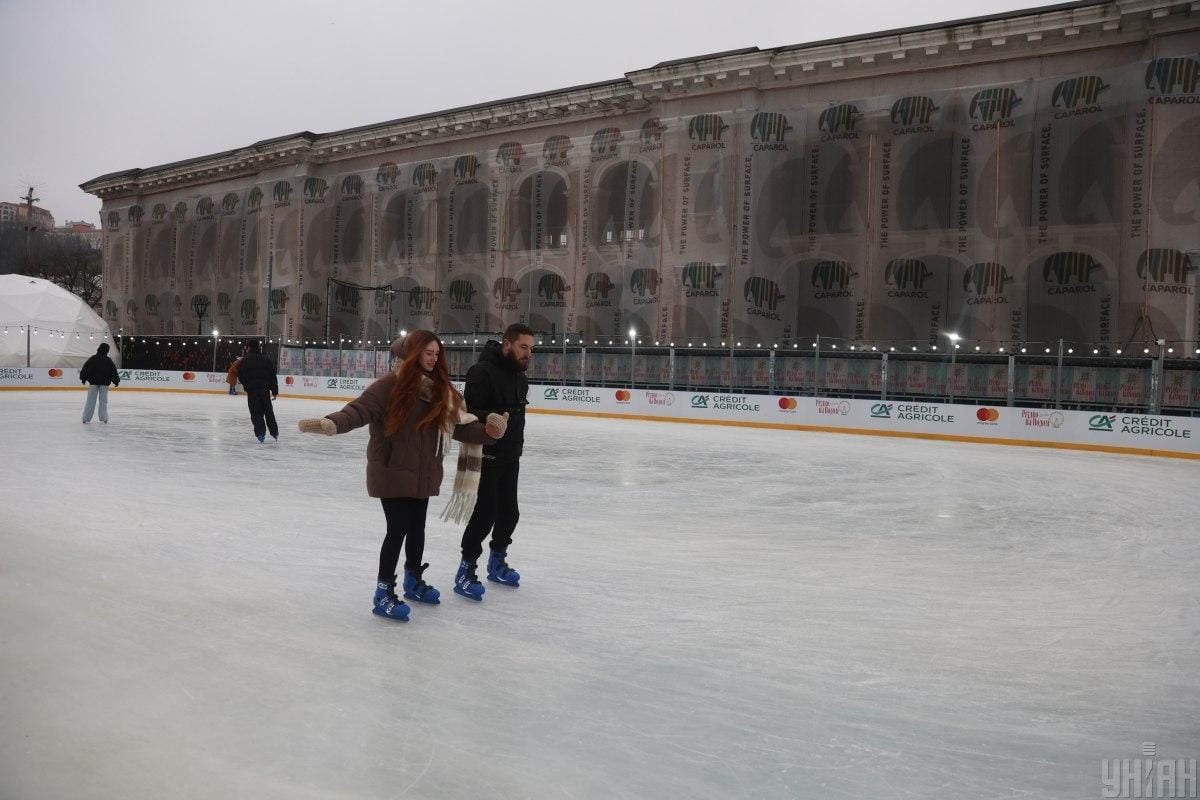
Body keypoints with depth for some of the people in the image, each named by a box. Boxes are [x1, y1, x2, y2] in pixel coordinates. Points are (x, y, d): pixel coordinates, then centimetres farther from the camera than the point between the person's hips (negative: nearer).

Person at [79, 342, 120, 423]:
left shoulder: (92, 359, -3)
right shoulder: (108, 361, -4)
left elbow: (85, 369, 0)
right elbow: (114, 372, 0)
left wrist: (83, 378, 11)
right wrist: (116, 381, 11)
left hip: (93, 383, 0)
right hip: (104, 383, 0)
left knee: (90, 401, 4)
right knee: (103, 401, 7)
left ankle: (86, 418, 3)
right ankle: (103, 418, 6)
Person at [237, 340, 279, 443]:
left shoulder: (244, 361, -2)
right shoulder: (267, 360, 4)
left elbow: (240, 376, 1)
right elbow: (273, 377, 4)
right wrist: (275, 391, 8)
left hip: (252, 389, -2)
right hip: (265, 389, 2)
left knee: (256, 413, 2)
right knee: (268, 412, 14)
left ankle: (260, 434, -5)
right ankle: (275, 432, 19)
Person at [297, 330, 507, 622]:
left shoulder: (441, 388, 3)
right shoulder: (392, 384, -15)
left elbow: (459, 424, 2)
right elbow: (360, 409, -24)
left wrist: (486, 432, -15)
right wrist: (331, 423, -42)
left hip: (423, 472, 6)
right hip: (392, 470, -6)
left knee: (417, 527, 18)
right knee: (398, 529, -5)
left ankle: (413, 580, 39)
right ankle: (383, 592, 11)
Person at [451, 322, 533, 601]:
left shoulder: (520, 377, 10)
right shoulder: (483, 371, -18)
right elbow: (468, 413, -23)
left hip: (510, 458, 8)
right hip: (485, 456, -8)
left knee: (509, 513, 14)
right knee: (485, 514, -7)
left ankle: (497, 562, 34)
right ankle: (466, 570, 8)